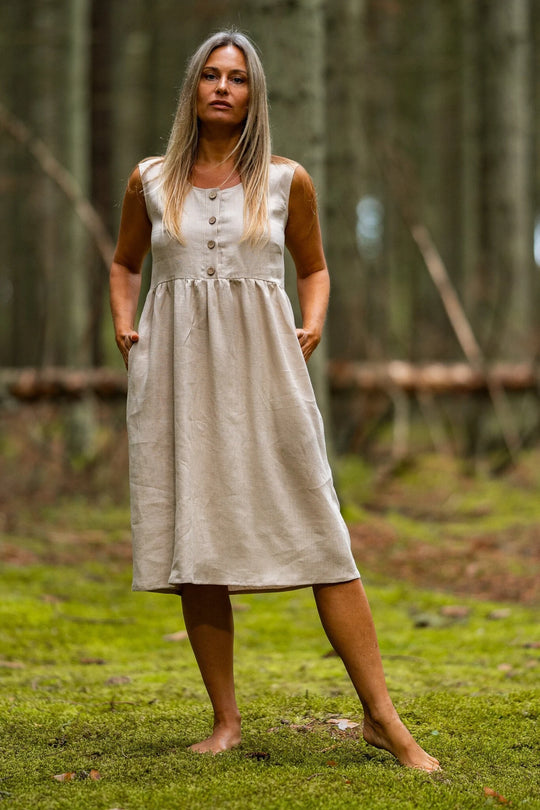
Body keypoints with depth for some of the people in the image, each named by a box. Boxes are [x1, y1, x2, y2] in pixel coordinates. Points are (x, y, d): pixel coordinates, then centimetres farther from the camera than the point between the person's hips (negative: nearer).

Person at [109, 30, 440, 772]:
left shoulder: (286, 181, 6)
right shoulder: (152, 182, 8)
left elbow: (314, 267, 18)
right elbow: (125, 264, 23)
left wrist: (313, 325, 1)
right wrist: (123, 325, 6)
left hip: (262, 370, -1)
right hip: (179, 372, 1)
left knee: (321, 538, -6)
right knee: (194, 547, 1)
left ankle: (382, 716, -3)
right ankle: (226, 720, 12)